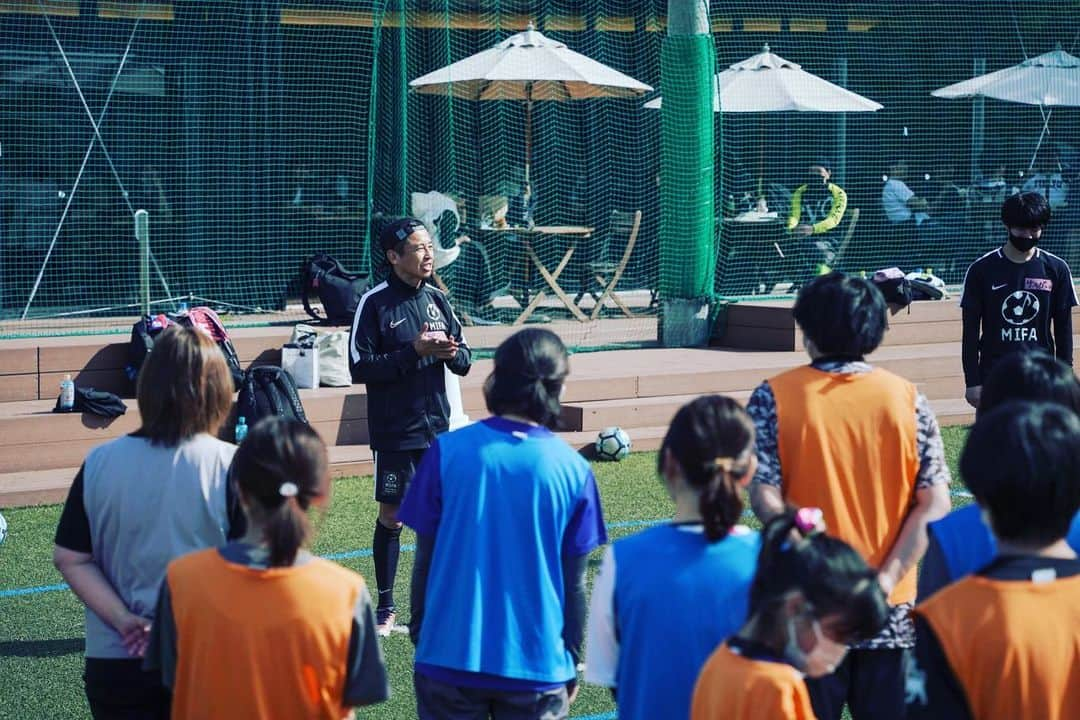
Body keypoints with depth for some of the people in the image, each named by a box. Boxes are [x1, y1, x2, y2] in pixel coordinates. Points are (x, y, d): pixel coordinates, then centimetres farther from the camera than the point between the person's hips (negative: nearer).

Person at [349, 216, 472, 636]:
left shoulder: (437, 299, 7)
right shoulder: (375, 303, -8)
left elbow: (464, 361, 12)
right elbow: (360, 366, -14)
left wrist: (452, 352, -12)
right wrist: (413, 352, -20)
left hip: (438, 428, 5)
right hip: (395, 431, -5)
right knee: (392, 518, 2)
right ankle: (385, 607, 12)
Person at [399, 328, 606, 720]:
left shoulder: (447, 451, -6)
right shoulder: (573, 469, -6)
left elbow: (425, 558, -1)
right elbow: (574, 582, -1)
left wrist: (419, 632, 13)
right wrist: (573, 662, 12)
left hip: (450, 656, 0)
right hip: (538, 663, 0)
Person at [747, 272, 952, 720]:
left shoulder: (775, 398, -5)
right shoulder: (907, 399, 0)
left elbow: (763, 498, -12)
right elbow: (935, 503, -4)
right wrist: (886, 578, -8)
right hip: (892, 608, 2)